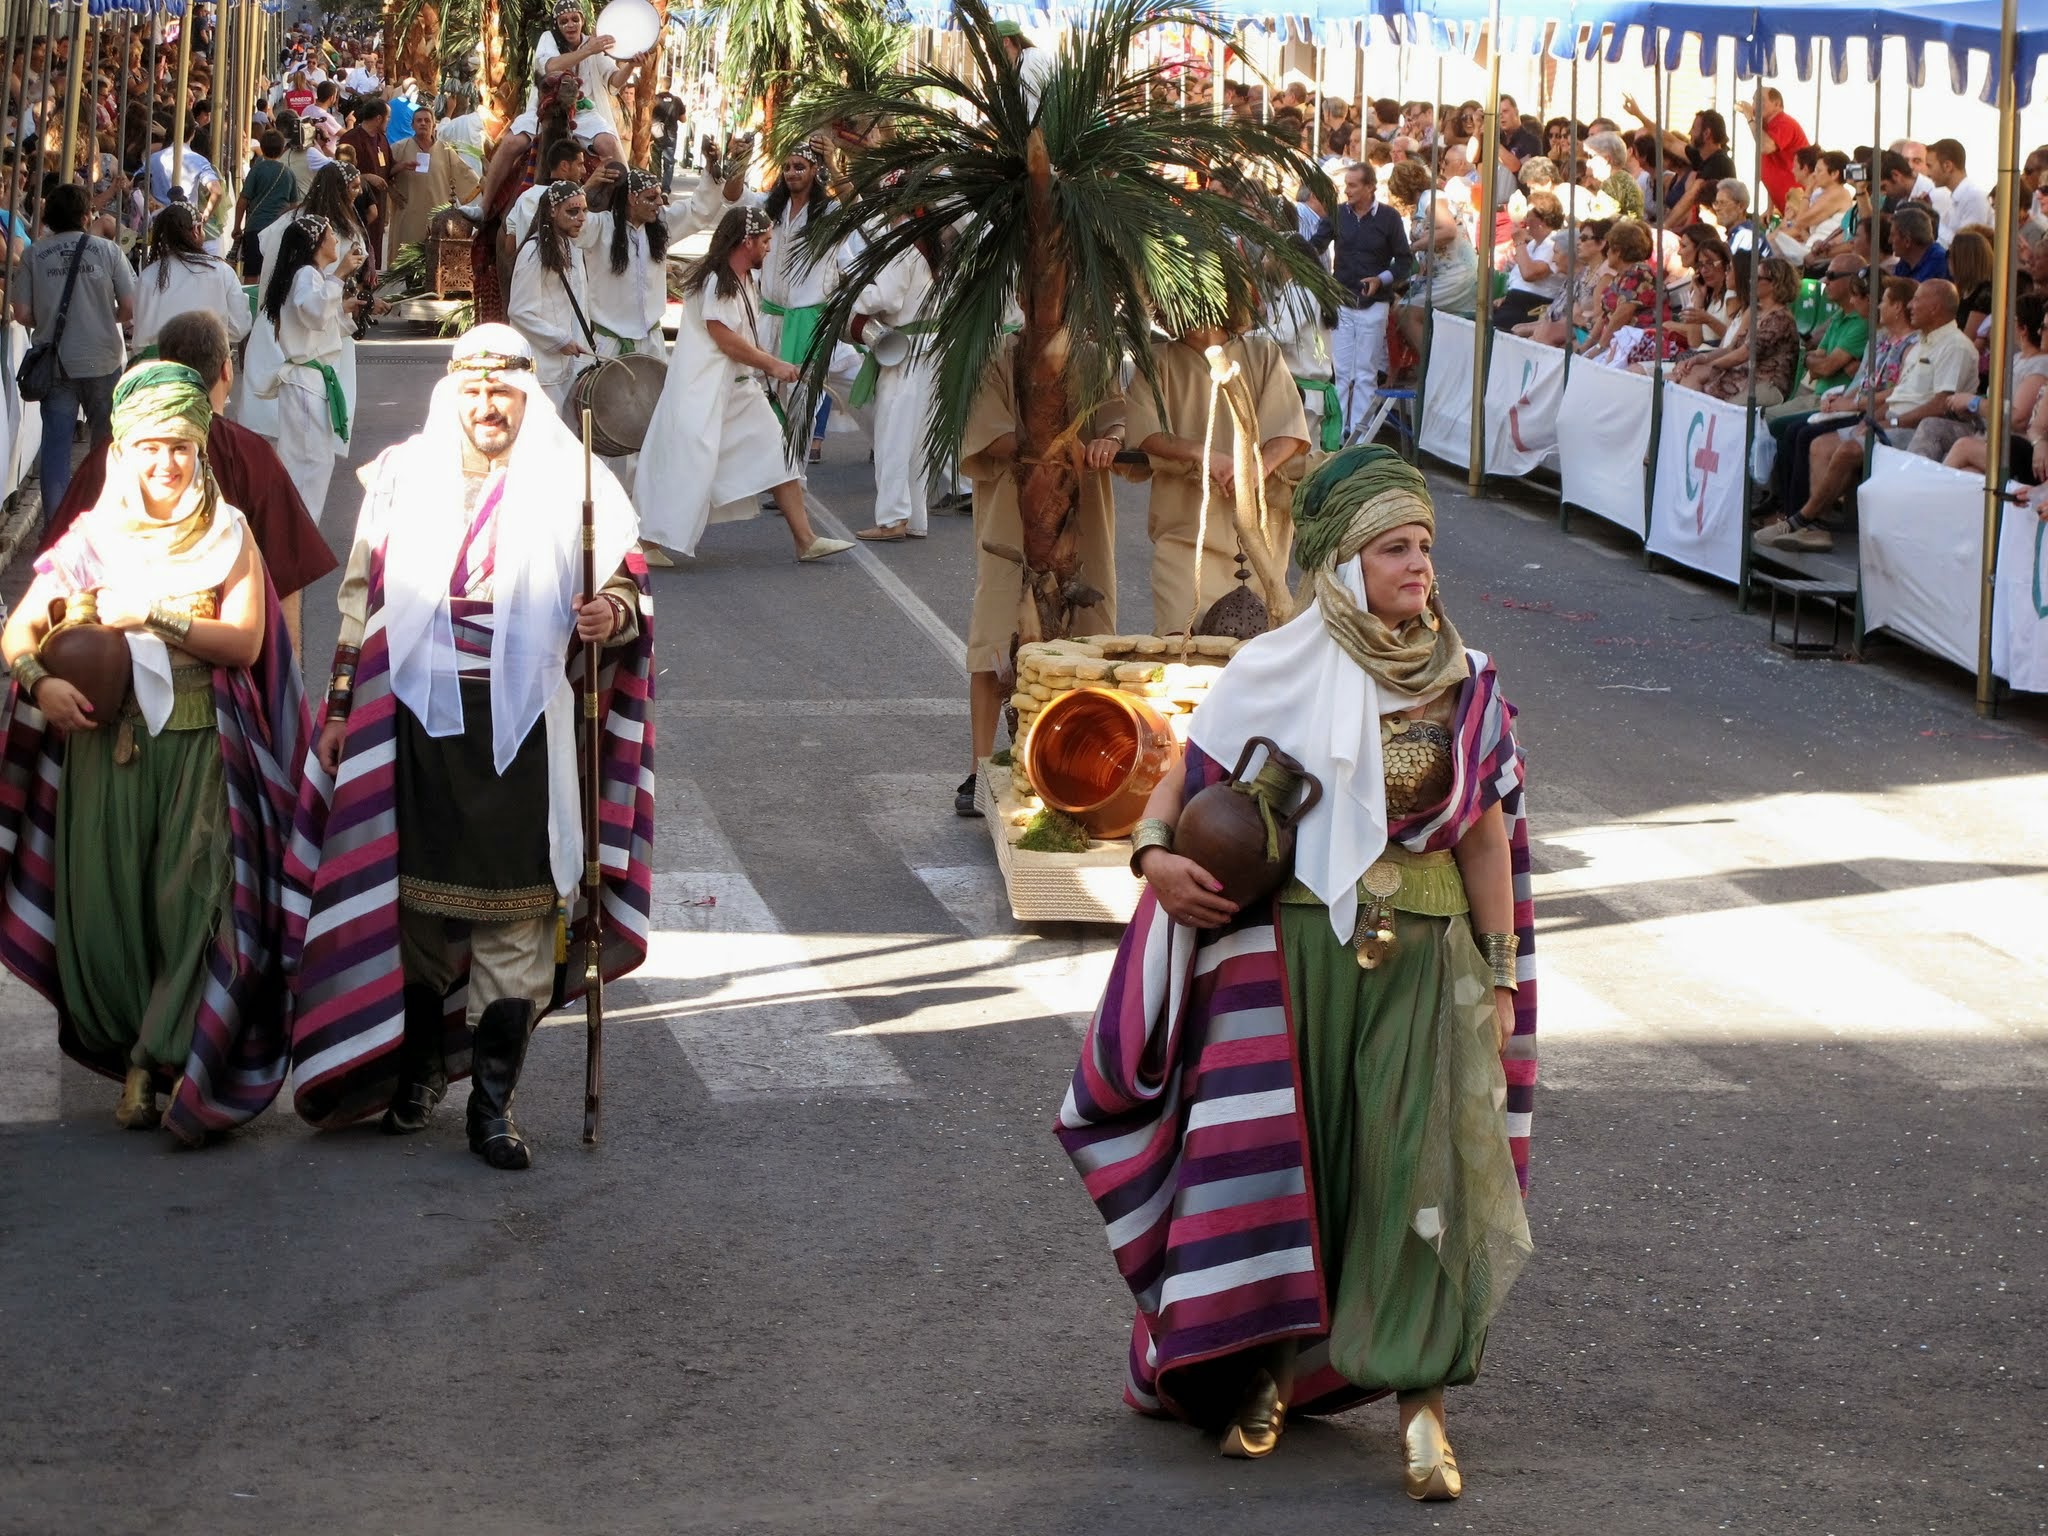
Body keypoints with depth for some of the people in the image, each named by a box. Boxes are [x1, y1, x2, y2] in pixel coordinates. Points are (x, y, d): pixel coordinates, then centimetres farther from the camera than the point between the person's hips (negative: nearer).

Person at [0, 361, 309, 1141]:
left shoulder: (228, 535, 7)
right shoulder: (91, 538, 10)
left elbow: (244, 641, -5)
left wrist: (153, 616, -13)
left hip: (201, 747, -2)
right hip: (102, 743, 2)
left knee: (193, 900, -11)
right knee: (105, 899, -3)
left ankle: (160, 1061, -7)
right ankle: (137, 1053, 10)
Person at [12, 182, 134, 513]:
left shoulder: (35, 253, -4)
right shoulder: (107, 250, -6)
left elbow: (22, 313, -5)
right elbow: (130, 308, -7)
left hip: (54, 363, 0)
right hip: (102, 361, 0)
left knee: (56, 444, 4)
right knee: (106, 440, 14)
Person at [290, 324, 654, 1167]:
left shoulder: (570, 486, 3)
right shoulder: (403, 477, 10)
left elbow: (627, 586, 4)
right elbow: (362, 597, 13)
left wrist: (614, 614, -20)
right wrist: (340, 709, 10)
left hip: (522, 726, -2)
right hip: (418, 718, 2)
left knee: (513, 911, -4)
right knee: (416, 894, 7)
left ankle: (493, 1099, 1)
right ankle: (418, 1065, 27)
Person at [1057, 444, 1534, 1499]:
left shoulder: (1466, 687, 4)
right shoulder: (1275, 674, -2)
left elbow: (1485, 833, 7)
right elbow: (1189, 777, 4)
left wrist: (1500, 976, 5)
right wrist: (1156, 853, -17)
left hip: (1426, 957, 1)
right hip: (1293, 948, -1)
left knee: (1425, 1168, -8)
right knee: (1280, 1160, 2)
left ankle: (1421, 1400, -4)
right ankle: (1267, 1375, 21)